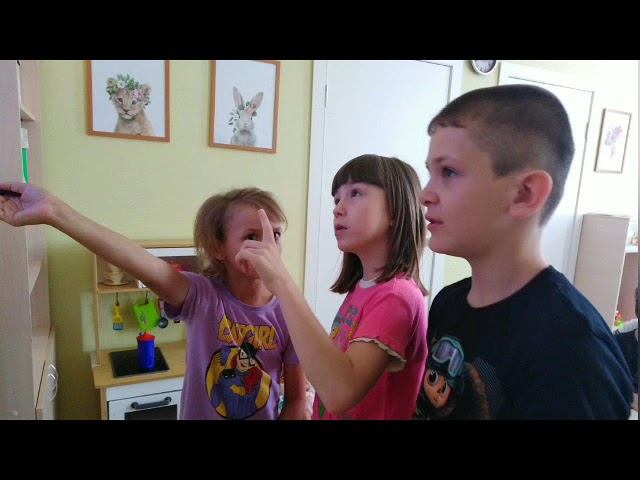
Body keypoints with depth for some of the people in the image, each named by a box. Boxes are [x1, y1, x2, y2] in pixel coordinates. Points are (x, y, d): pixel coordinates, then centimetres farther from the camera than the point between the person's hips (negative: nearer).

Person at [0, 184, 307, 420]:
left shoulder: (289, 314, -18)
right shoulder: (202, 296, -20)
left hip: (266, 416, 0)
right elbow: (141, 263, -36)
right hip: (197, 414, 0)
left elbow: (296, 401, -11)